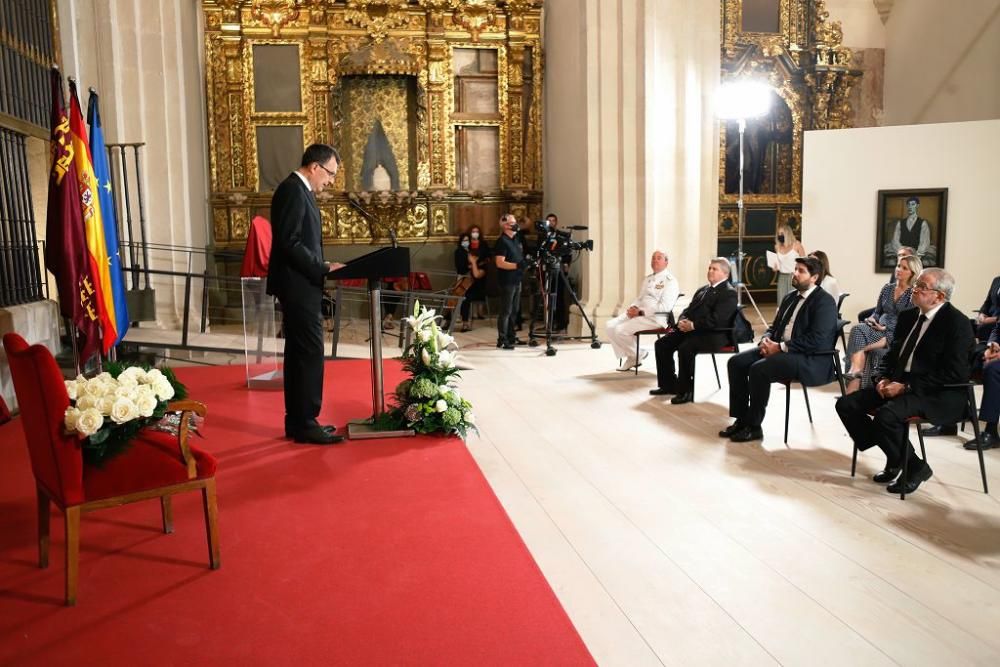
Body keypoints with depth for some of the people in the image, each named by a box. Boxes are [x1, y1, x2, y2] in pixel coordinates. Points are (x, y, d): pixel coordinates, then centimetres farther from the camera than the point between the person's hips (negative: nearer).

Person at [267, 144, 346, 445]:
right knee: (310, 354, -7)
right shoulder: (293, 190, -14)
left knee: (299, 354, 12)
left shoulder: (299, 190, 17)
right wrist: (324, 267, -19)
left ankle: (297, 421, 18)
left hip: (299, 286, 11)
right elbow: (289, 243, -22)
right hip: (298, 287, -11)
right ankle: (305, 423, 0)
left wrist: (321, 267, 10)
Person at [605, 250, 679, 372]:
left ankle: (638, 355, 2)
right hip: (638, 313, 9)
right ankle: (629, 357, 0)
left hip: (655, 317, -8)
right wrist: (633, 308, -1)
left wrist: (641, 312, -19)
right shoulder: (647, 279, 21)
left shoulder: (670, 280, -6)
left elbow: (665, 307, -17)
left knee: (621, 330, -23)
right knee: (610, 326, -8)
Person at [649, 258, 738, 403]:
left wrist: (693, 325, -20)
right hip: (691, 329, 9)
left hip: (713, 335, -9)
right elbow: (688, 309, 19)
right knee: (661, 344, -4)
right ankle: (668, 384, 6)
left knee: (685, 348, -33)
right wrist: (683, 321, -4)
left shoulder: (729, 293, -7)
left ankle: (686, 391, -19)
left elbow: (716, 320, -18)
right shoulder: (703, 289, 21)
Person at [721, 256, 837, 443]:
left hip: (811, 360, -8)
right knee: (736, 362, -9)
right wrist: (766, 340, -3)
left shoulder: (824, 301, -10)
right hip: (780, 349, 9)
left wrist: (780, 347, -21)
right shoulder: (791, 297, 17)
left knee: (759, 369, -30)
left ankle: (754, 427, -16)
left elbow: (816, 340, -20)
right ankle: (741, 420, -5)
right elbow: (775, 327, 21)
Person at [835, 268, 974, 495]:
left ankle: (915, 467, -5)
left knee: (886, 415, -34)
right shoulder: (908, 316, 12)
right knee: (846, 404, -7)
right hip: (900, 385, 8)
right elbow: (893, 353, 20)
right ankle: (894, 459, 7)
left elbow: (953, 373, -19)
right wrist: (884, 379, -1)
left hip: (939, 395, -8)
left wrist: (906, 387, -21)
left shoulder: (957, 323, -12)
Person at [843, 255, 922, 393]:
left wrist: (885, 327, -15)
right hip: (881, 329, 5)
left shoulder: (914, 293, -1)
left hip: (897, 335, -5)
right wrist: (872, 319, -2)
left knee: (860, 332, -30)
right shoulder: (887, 288, 16)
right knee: (858, 329, -28)